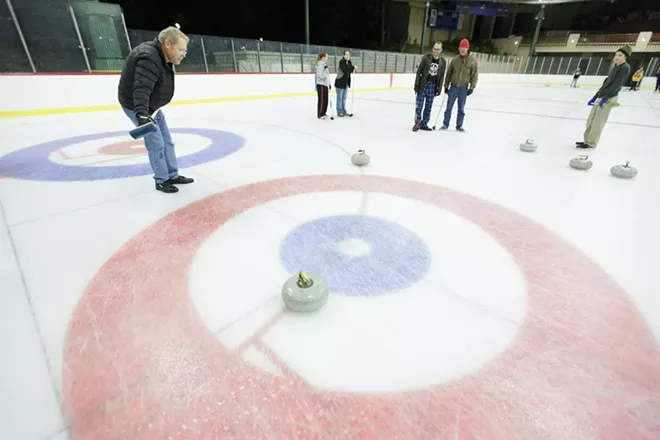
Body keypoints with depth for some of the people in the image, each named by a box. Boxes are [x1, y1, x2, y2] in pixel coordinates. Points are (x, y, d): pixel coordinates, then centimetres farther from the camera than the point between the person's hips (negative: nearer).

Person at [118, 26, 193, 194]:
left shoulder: (161, 56, 3)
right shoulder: (149, 58, -29)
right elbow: (141, 89, -43)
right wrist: (141, 114, -55)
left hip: (151, 105, 10)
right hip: (135, 105, -10)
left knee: (167, 141, 11)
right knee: (156, 144, -10)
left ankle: (173, 175, 21)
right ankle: (161, 180, 4)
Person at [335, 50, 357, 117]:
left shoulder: (349, 62, 9)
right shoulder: (341, 62, -15)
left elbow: (351, 70, 10)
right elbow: (345, 70, -29)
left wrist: (354, 69, -12)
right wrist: (353, 67, -22)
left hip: (345, 83, 8)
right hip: (339, 83, -8)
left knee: (344, 98, 15)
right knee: (339, 98, 0)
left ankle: (344, 111, 24)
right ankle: (339, 112, 8)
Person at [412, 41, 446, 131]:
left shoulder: (443, 62, 4)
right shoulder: (426, 58, -4)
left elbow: (442, 76, 7)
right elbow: (419, 72, -4)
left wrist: (439, 88, 2)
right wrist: (416, 85, -8)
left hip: (433, 86, 3)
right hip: (423, 85, -3)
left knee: (429, 107, 5)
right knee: (419, 105, -5)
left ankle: (423, 124, 13)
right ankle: (417, 122, 7)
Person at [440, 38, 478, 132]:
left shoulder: (472, 60, -3)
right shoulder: (455, 59, 1)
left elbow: (475, 75, -2)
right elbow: (449, 73, 7)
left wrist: (472, 87, -8)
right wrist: (446, 85, 6)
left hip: (464, 88, -1)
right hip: (453, 86, 1)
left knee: (461, 108, 6)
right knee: (449, 107, 5)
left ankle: (459, 125, 15)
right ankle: (445, 124, 15)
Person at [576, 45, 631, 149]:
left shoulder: (625, 68, -8)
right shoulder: (614, 67, 19)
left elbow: (617, 84, -17)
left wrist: (606, 98, -24)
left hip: (609, 98, -9)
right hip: (601, 96, 9)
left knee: (598, 122, -8)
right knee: (591, 120, 9)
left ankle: (591, 143, -2)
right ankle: (587, 140, 17)